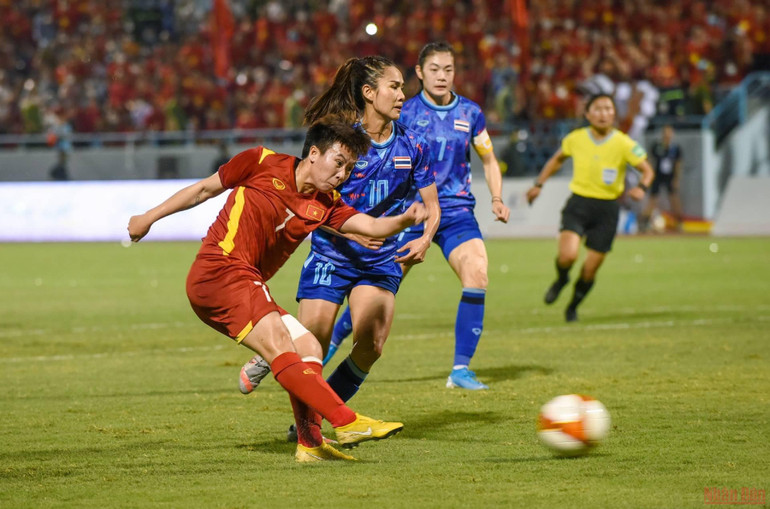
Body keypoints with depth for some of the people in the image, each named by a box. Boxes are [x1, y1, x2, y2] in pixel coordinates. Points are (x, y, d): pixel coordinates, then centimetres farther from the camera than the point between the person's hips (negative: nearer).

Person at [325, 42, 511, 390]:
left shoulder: (470, 113, 5)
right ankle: (331, 341, 23)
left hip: (456, 211, 2)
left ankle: (461, 369, -12)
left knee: (477, 275, -20)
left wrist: (497, 199, 2)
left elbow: (489, 161, 18)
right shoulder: (405, 113, -3)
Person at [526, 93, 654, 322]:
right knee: (568, 256, -24)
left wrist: (641, 187, -24)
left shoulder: (623, 144, -8)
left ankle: (573, 306, 33)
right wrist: (539, 184, 16)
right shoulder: (575, 139, -1)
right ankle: (561, 278, 14)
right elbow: (557, 159, 19)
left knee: (589, 271, 3)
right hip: (578, 203, 0)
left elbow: (647, 170, -3)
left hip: (606, 209, 0)